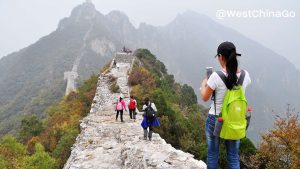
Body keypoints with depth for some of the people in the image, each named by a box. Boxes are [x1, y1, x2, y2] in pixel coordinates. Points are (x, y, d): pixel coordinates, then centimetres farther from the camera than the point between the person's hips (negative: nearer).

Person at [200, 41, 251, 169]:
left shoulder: (216, 77, -22)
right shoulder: (245, 75, -8)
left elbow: (205, 98, -9)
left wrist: (203, 84, 11)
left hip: (215, 120, -3)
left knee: (212, 154, 17)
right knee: (233, 157, 18)